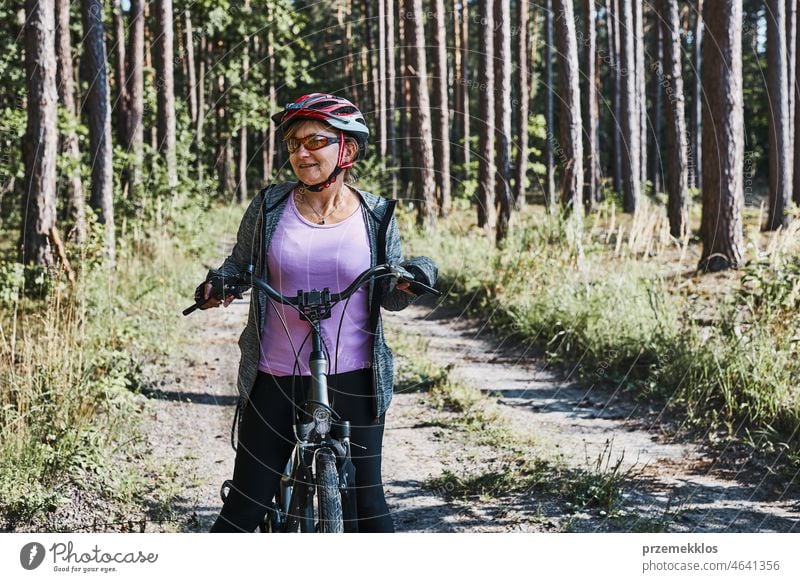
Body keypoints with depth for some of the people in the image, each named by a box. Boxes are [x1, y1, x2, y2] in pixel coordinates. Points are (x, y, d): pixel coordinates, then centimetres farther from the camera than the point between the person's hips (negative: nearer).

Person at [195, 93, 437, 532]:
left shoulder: (376, 216, 0)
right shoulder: (270, 207, -1)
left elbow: (390, 297, 8)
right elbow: (240, 264, 11)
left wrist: (411, 280, -14)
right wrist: (217, 283, -11)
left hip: (353, 381, 0)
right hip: (275, 381, 0)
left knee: (367, 500, 7)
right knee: (246, 505, 2)